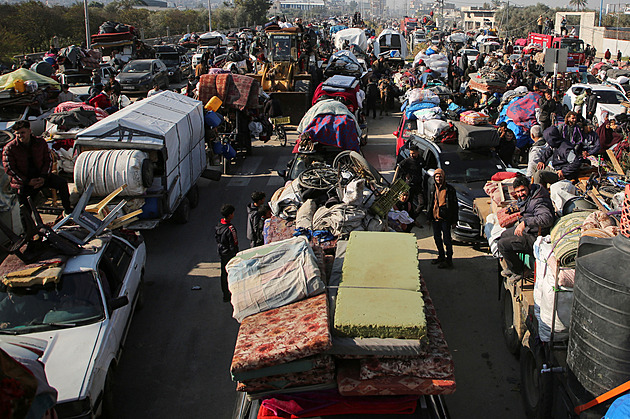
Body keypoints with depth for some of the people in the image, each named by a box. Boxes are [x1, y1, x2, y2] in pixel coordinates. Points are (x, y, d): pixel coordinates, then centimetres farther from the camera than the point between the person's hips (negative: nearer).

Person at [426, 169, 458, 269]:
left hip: (445, 218, -6)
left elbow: (455, 206, -3)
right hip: (434, 217, 6)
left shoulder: (450, 189, -5)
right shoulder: (432, 188, 9)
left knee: (446, 238, -5)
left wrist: (454, 220, -6)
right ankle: (441, 256, 30)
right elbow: (429, 202, 18)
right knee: (437, 238, 15)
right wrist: (428, 216, 14)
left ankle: (449, 260, 2)